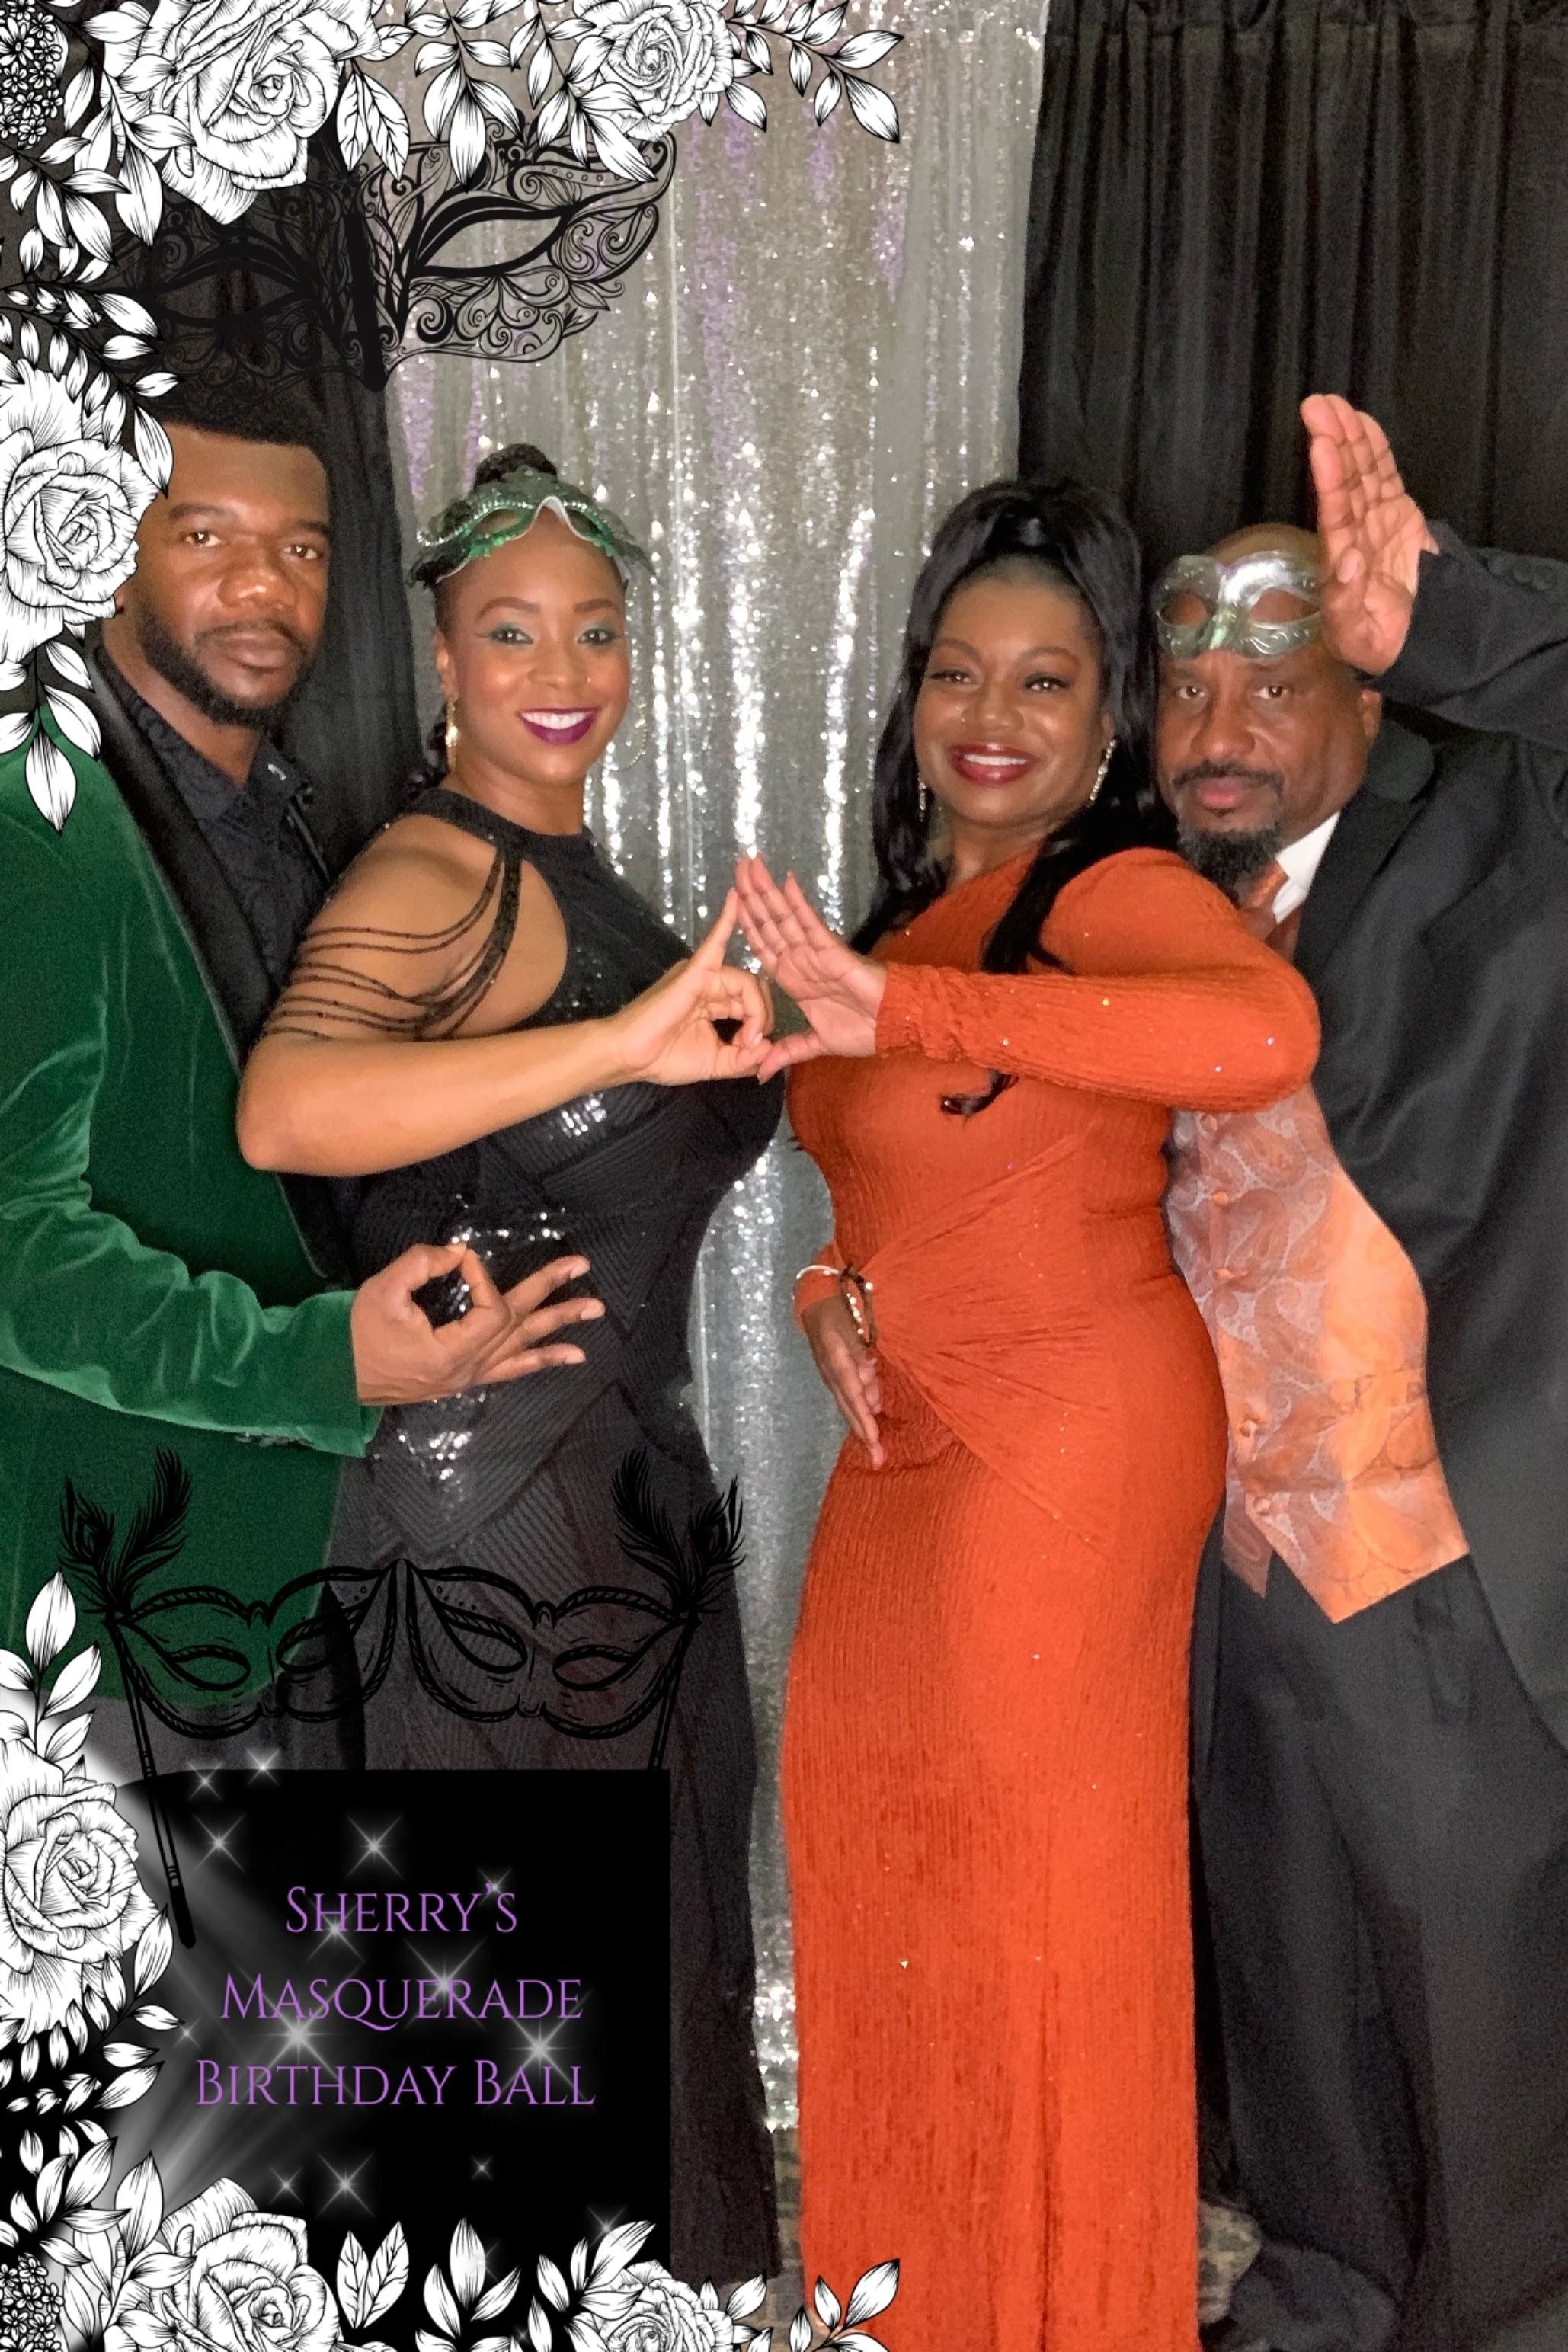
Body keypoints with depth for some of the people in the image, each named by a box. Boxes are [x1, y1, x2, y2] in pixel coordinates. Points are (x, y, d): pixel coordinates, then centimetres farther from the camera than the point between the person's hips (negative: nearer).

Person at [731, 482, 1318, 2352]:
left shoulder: (1113, 892, -17)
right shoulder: (917, 903, 8)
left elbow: (1265, 1029, -40)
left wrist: (905, 1006, -42)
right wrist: (831, 1287, -1)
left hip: (1072, 1430, -8)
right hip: (915, 1429, 9)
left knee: (1033, 1857, 7)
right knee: (865, 1799, 19)